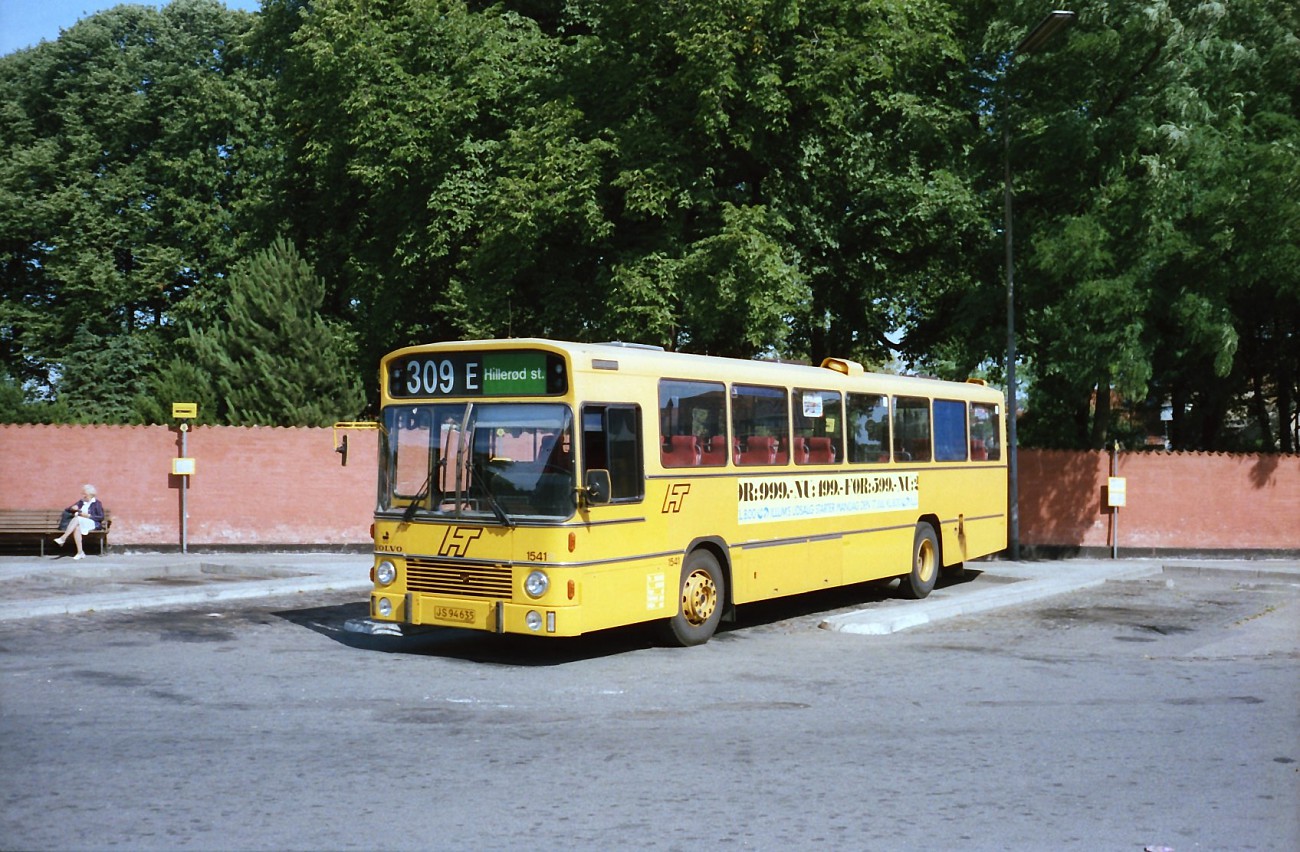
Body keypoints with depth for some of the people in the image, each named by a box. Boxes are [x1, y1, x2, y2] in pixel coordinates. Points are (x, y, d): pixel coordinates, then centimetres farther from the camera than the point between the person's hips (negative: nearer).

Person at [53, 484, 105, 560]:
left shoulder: (97, 503, 7)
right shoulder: (81, 502, 23)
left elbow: (101, 517, -2)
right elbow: (68, 509, 22)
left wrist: (88, 516, -12)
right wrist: (73, 508, -1)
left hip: (93, 524, -4)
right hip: (79, 523, 4)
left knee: (77, 519, -32)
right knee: (77, 528, -34)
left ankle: (63, 538, -39)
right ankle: (80, 552, -37)